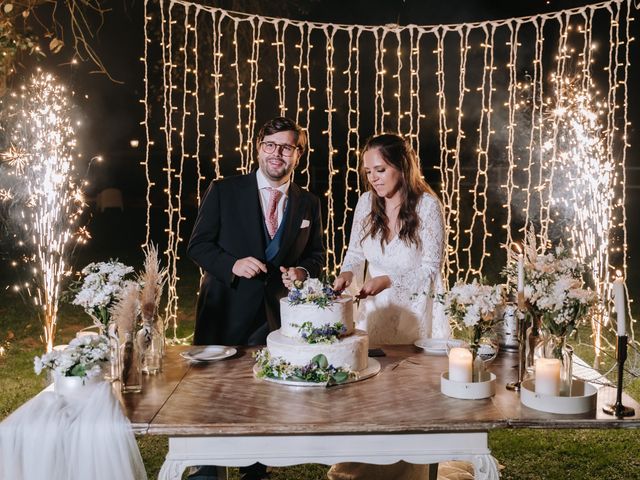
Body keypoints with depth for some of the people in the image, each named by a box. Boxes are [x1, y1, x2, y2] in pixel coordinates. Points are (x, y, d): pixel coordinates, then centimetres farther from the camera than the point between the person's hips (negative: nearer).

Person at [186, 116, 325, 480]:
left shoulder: (309, 204, 6)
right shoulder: (224, 191, -3)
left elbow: (316, 255, 13)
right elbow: (198, 246, -2)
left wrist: (302, 271, -10)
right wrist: (233, 264, -19)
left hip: (279, 317, 2)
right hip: (228, 314, -2)